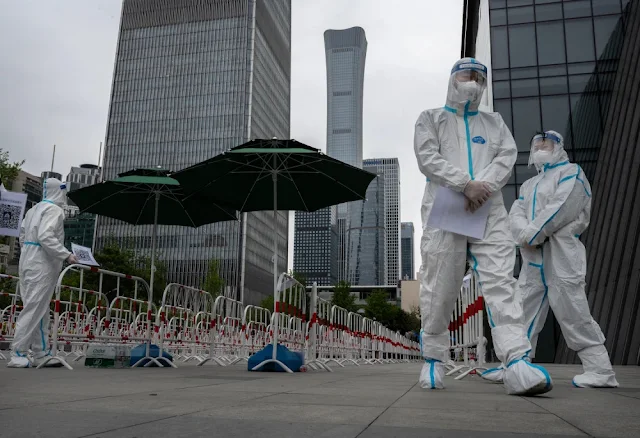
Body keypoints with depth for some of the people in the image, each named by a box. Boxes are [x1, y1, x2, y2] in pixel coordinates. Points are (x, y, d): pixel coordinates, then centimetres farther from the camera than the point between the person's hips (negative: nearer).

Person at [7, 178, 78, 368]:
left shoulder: (34, 209, 16)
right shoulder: (54, 210, -10)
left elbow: (23, 236, 18)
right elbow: (46, 237, -21)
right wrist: (66, 255, -19)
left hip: (28, 262, 9)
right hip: (42, 266, -9)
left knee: (40, 310, 11)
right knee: (33, 309, -6)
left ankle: (41, 354, 15)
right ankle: (17, 355, -4)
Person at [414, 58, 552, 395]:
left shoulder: (494, 122, 25)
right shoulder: (431, 119, 16)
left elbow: (507, 156, 8)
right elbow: (428, 158, -1)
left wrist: (484, 185, -13)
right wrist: (466, 184, -14)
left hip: (489, 210, 2)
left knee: (500, 281, -11)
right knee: (440, 287, -2)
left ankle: (517, 364, -19)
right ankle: (433, 360, 10)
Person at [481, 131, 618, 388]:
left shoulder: (570, 172, 6)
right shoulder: (528, 185, 27)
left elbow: (561, 206, -12)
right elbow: (516, 214, 10)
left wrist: (531, 235, -12)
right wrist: (524, 236, -12)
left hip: (560, 252, -7)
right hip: (533, 258, 7)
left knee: (572, 313, -10)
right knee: (524, 311, 5)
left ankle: (601, 370, -3)